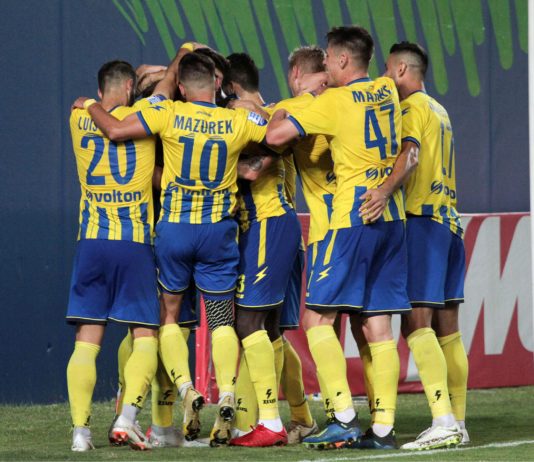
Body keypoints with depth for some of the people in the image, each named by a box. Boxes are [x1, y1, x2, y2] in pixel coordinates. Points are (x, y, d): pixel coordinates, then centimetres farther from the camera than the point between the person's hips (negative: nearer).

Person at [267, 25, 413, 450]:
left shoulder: (335, 100, -8)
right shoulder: (388, 91, 11)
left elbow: (276, 136, -12)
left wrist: (279, 115, 10)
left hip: (353, 218, -7)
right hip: (391, 217, 7)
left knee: (318, 318, -2)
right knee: (378, 326, 6)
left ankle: (345, 419, -13)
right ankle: (383, 428, 2)